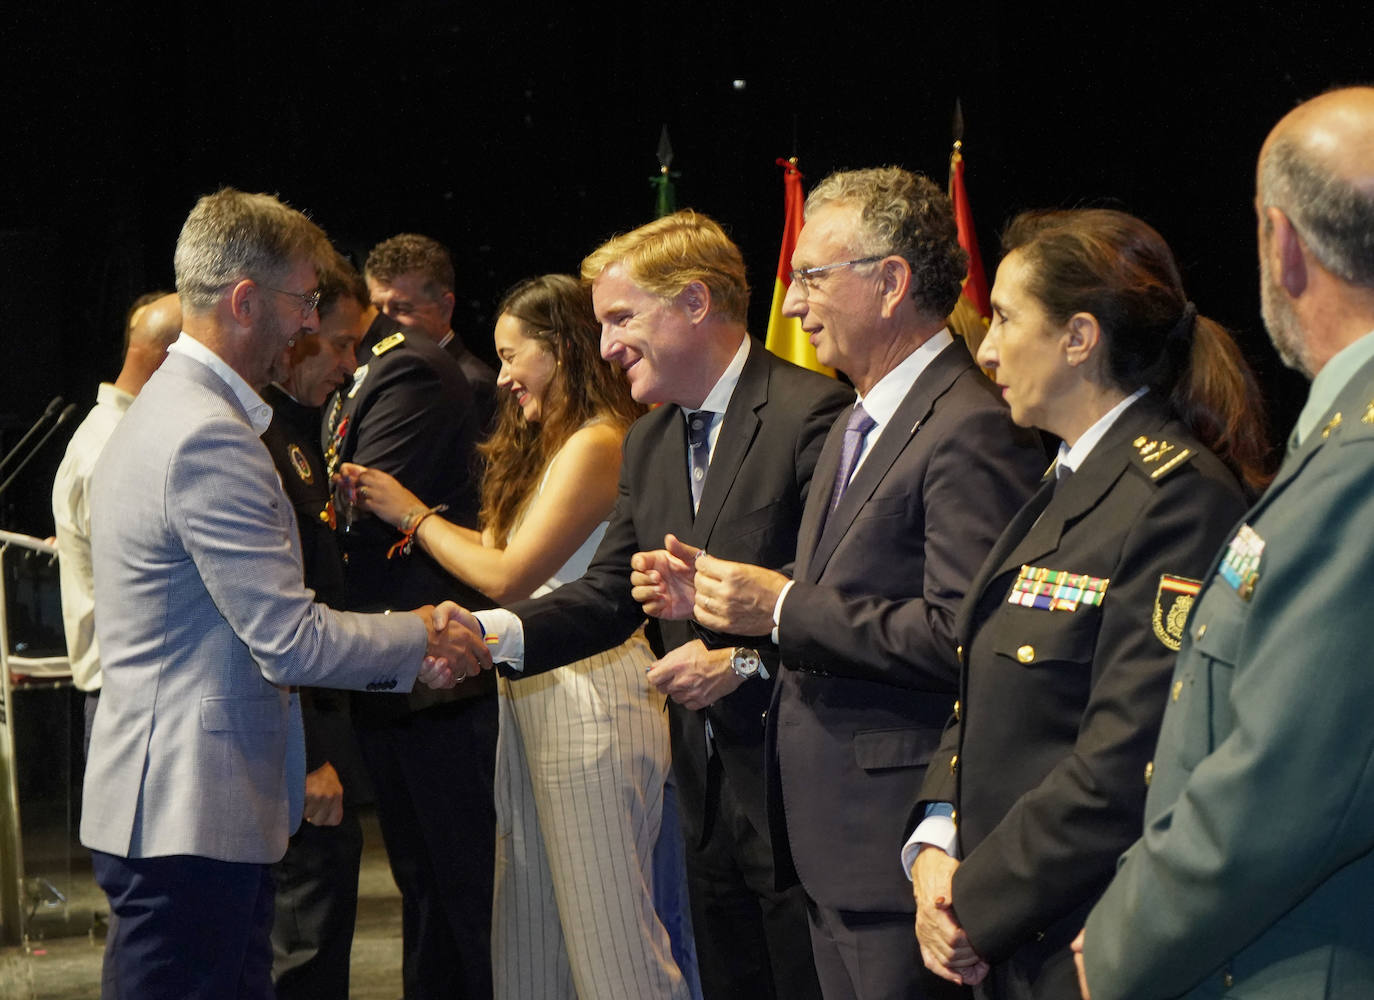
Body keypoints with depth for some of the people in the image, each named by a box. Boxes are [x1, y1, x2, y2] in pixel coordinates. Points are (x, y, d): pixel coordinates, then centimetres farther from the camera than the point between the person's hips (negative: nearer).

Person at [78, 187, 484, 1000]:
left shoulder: (176, 409, 16)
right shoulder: (210, 437, -19)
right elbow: (291, 642, -20)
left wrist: (403, 653, 11)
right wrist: (419, 637, -3)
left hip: (178, 803, 11)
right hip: (192, 812, -11)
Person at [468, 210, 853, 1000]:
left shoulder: (812, 415, -14)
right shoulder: (648, 442, 14)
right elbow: (612, 592, 9)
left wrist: (745, 661, -20)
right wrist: (495, 631, -7)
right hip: (708, 782, 8)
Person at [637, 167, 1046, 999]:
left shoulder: (973, 431, -17)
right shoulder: (857, 425, 17)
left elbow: (962, 636, -26)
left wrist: (783, 607, -19)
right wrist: (719, 596, 5)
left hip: (904, 838, -10)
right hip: (832, 837, 10)